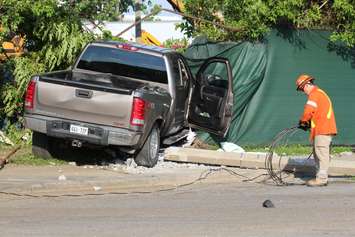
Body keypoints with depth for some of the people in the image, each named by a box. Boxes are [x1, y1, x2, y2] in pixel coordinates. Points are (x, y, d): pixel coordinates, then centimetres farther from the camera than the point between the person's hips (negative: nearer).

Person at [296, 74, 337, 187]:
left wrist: (302, 121, -2)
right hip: (323, 129, 11)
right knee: (318, 154, 14)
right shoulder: (320, 93, 22)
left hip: (322, 130, -11)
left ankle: (321, 178, -10)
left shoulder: (314, 94, -12)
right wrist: (308, 123, 13)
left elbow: (308, 111, -20)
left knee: (322, 154, -9)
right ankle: (321, 177, 18)